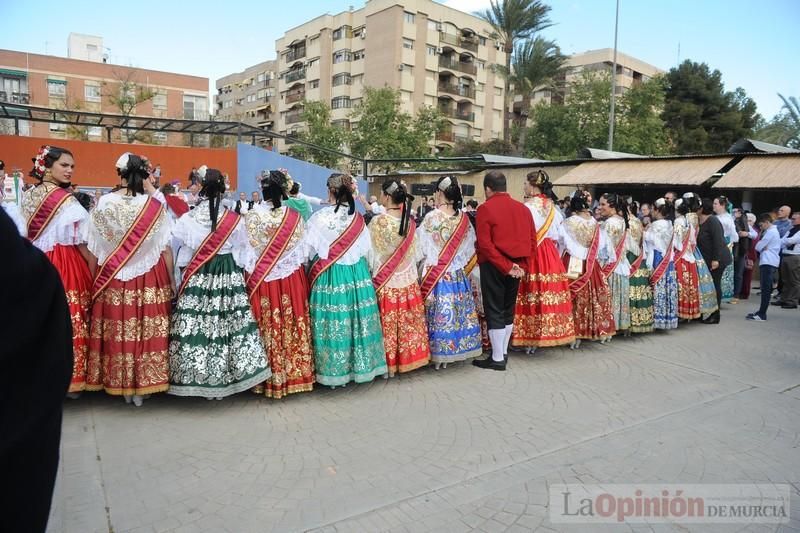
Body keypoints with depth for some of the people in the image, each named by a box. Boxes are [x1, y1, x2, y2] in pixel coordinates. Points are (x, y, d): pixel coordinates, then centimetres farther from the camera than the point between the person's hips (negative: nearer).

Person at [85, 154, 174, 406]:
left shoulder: (104, 204, -4)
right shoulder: (155, 206, -8)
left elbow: (94, 250, 1)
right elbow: (166, 248, -5)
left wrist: (94, 280, 12)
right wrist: (171, 280, 5)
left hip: (113, 280, 1)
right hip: (149, 279, -1)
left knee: (118, 329, 11)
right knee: (147, 330, 7)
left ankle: (122, 386, 24)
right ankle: (142, 387, 17)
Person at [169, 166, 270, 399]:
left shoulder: (187, 219, -3)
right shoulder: (235, 219, -5)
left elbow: (182, 255, 4)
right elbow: (242, 254, 3)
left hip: (196, 279, 1)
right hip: (229, 277, 0)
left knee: (196, 324, 6)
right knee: (229, 323, 5)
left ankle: (198, 379, 14)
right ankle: (224, 379, 12)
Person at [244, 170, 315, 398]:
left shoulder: (251, 216, -8)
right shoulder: (295, 217, -5)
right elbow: (304, 253, 0)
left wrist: (254, 270, 10)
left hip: (261, 281, -1)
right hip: (291, 280, 1)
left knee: (267, 327, 8)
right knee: (292, 325, 10)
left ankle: (270, 378, 17)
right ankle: (295, 374, 20)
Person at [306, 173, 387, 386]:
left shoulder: (320, 216, -9)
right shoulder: (358, 218, 0)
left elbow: (309, 248, -3)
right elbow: (366, 249, 8)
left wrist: (312, 267, 14)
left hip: (329, 275, -3)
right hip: (357, 274, 3)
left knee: (332, 322, 3)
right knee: (356, 318, 11)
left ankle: (334, 370, 11)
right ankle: (360, 365, 21)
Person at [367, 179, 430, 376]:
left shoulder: (377, 222, -15)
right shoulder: (410, 222, -2)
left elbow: (370, 255, -9)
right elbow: (417, 254, 5)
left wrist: (373, 272, 8)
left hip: (385, 284, -4)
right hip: (408, 282, 4)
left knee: (388, 326, 6)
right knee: (408, 323, 13)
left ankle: (389, 364, 15)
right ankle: (408, 358, 24)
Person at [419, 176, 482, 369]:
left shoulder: (431, 217, -12)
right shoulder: (463, 218, 0)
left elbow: (422, 248, -8)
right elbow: (470, 248, 5)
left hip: (435, 275, -4)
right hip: (458, 275, 4)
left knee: (439, 313, 3)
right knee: (457, 311, 11)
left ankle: (438, 355, 11)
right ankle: (453, 351, 21)